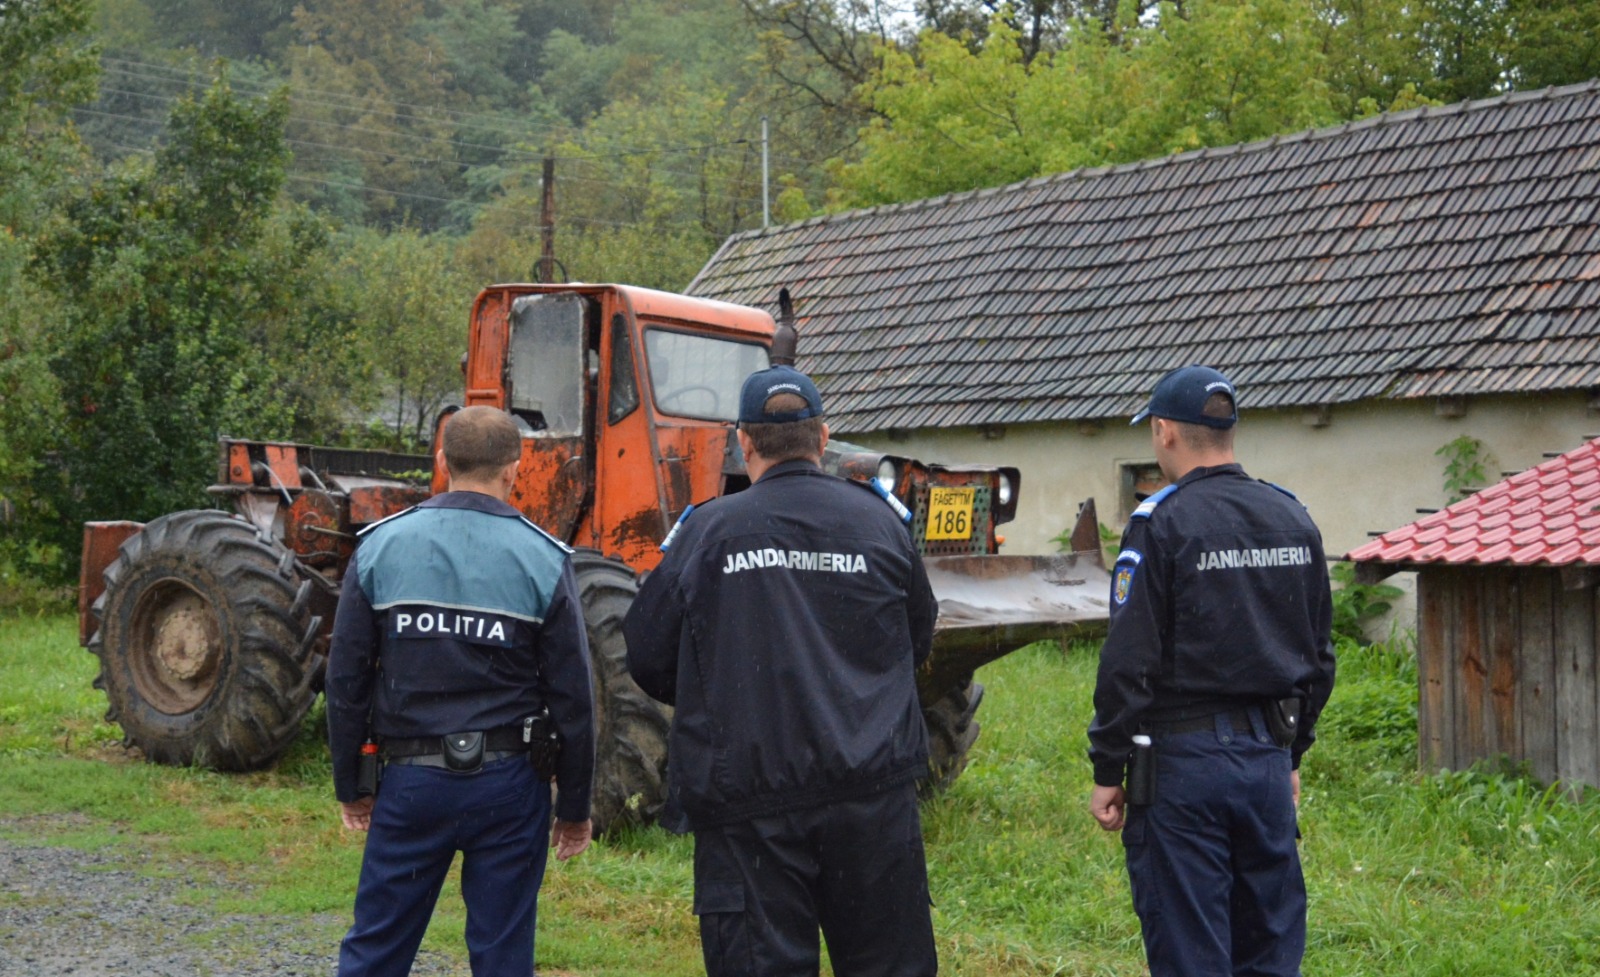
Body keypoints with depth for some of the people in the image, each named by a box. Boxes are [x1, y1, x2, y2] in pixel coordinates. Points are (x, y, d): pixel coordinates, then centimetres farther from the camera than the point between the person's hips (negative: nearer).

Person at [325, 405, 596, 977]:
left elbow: (345, 681, 2)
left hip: (411, 780, 1)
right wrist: (575, 808, 7)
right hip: (510, 783, -1)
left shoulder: (380, 547, -1)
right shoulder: (543, 560, -5)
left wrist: (350, 786, 13)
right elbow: (572, 698, -3)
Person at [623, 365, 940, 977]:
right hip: (872, 790, 2)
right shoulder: (876, 520, 2)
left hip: (748, 800, -2)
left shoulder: (708, 531, -4)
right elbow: (919, 640, 15)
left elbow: (647, 658, 2)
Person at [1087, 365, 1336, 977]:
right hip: (1268, 755, 6)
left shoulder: (1162, 523, -10)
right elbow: (1317, 655, 15)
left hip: (1183, 762, -6)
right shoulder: (1295, 520, 9)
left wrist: (1108, 771, -6)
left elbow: (1128, 662, -13)